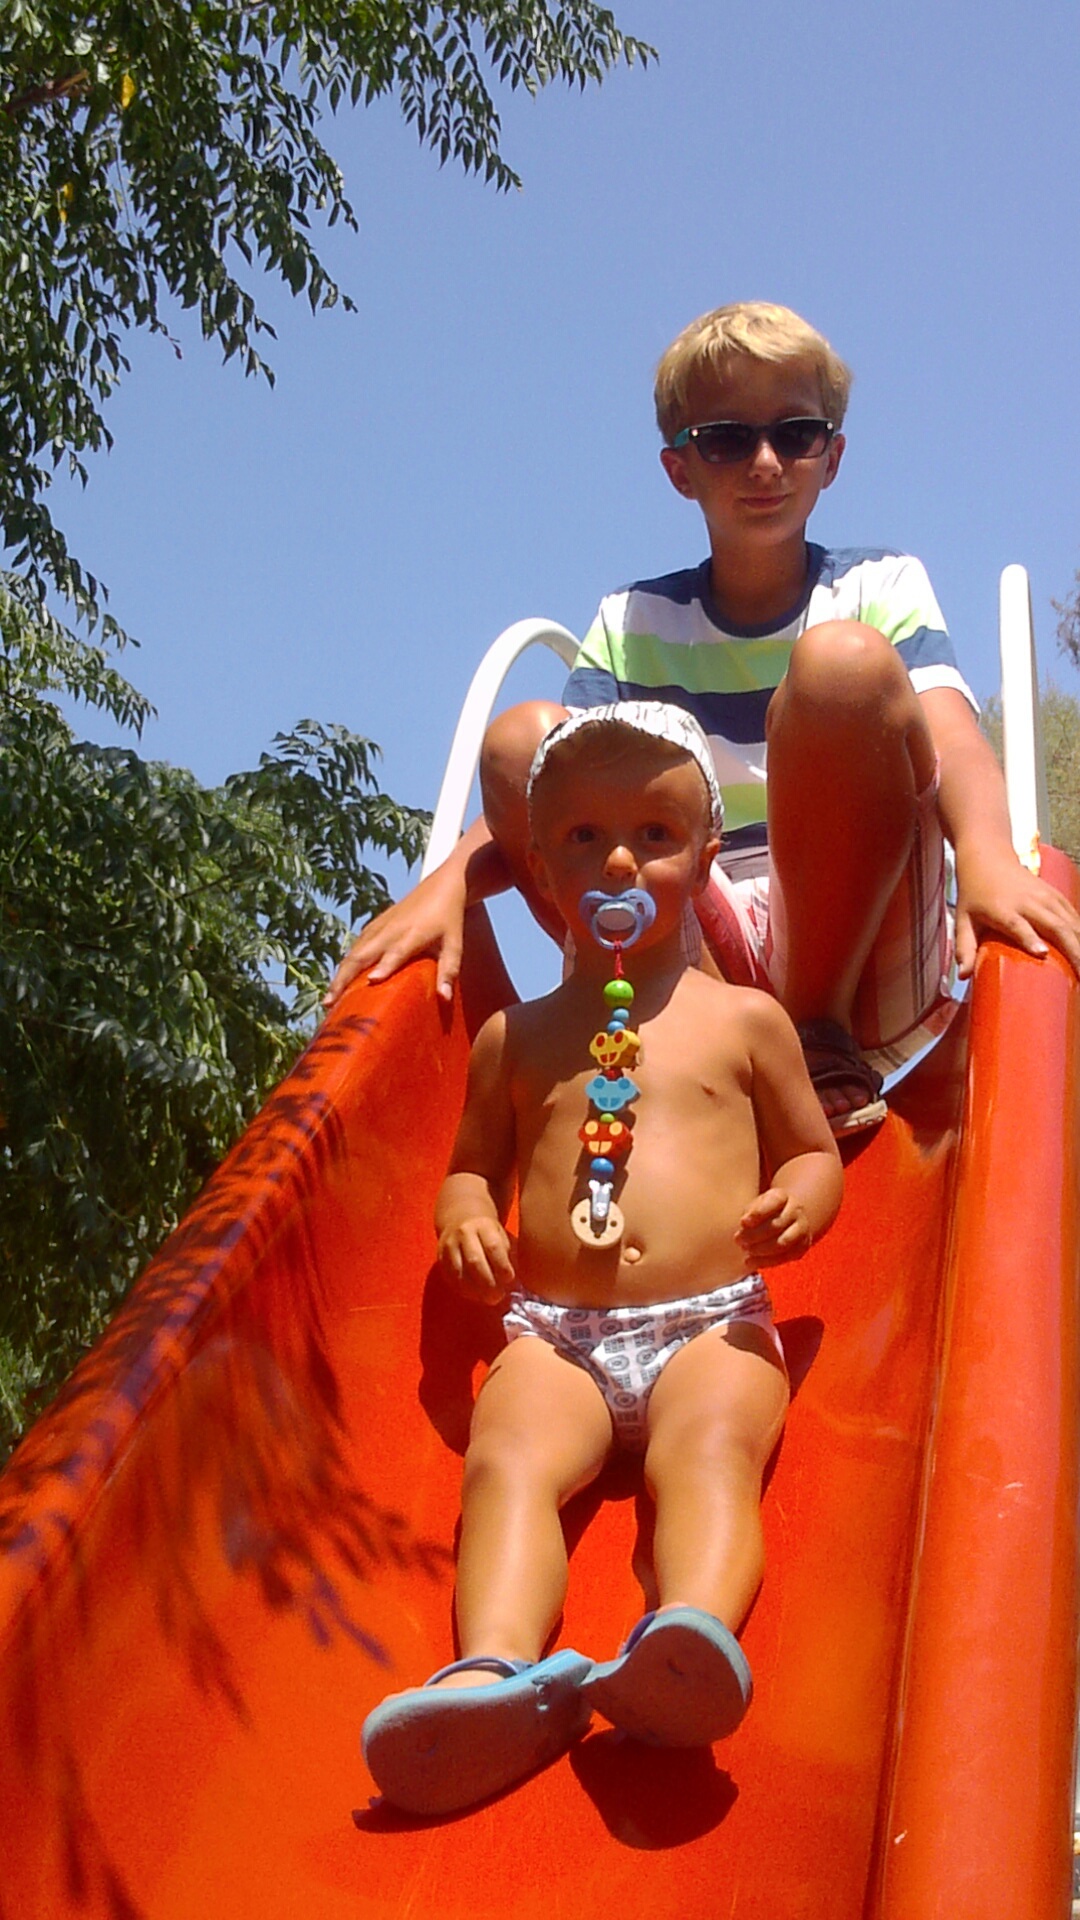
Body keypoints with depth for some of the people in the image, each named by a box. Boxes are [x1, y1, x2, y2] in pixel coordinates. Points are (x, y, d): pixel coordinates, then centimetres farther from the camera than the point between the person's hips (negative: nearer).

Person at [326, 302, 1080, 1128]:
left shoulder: (881, 586, 10)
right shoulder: (636, 621, 14)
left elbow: (952, 736, -10)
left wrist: (989, 858, -33)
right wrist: (447, 885, -21)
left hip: (863, 954, -2)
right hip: (702, 956, 2)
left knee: (846, 659, -24)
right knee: (522, 737, -17)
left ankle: (823, 1034, -17)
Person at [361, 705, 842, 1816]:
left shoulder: (743, 1021, 17)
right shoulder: (516, 1037, 21)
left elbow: (814, 1149, 22)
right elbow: (473, 1163, 28)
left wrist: (801, 1199, -4)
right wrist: (465, 1218, 2)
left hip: (711, 1326, -1)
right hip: (554, 1333, 2)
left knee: (710, 1454, -34)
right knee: (507, 1461, -29)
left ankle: (692, 1642, -61)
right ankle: (495, 1672, -53)